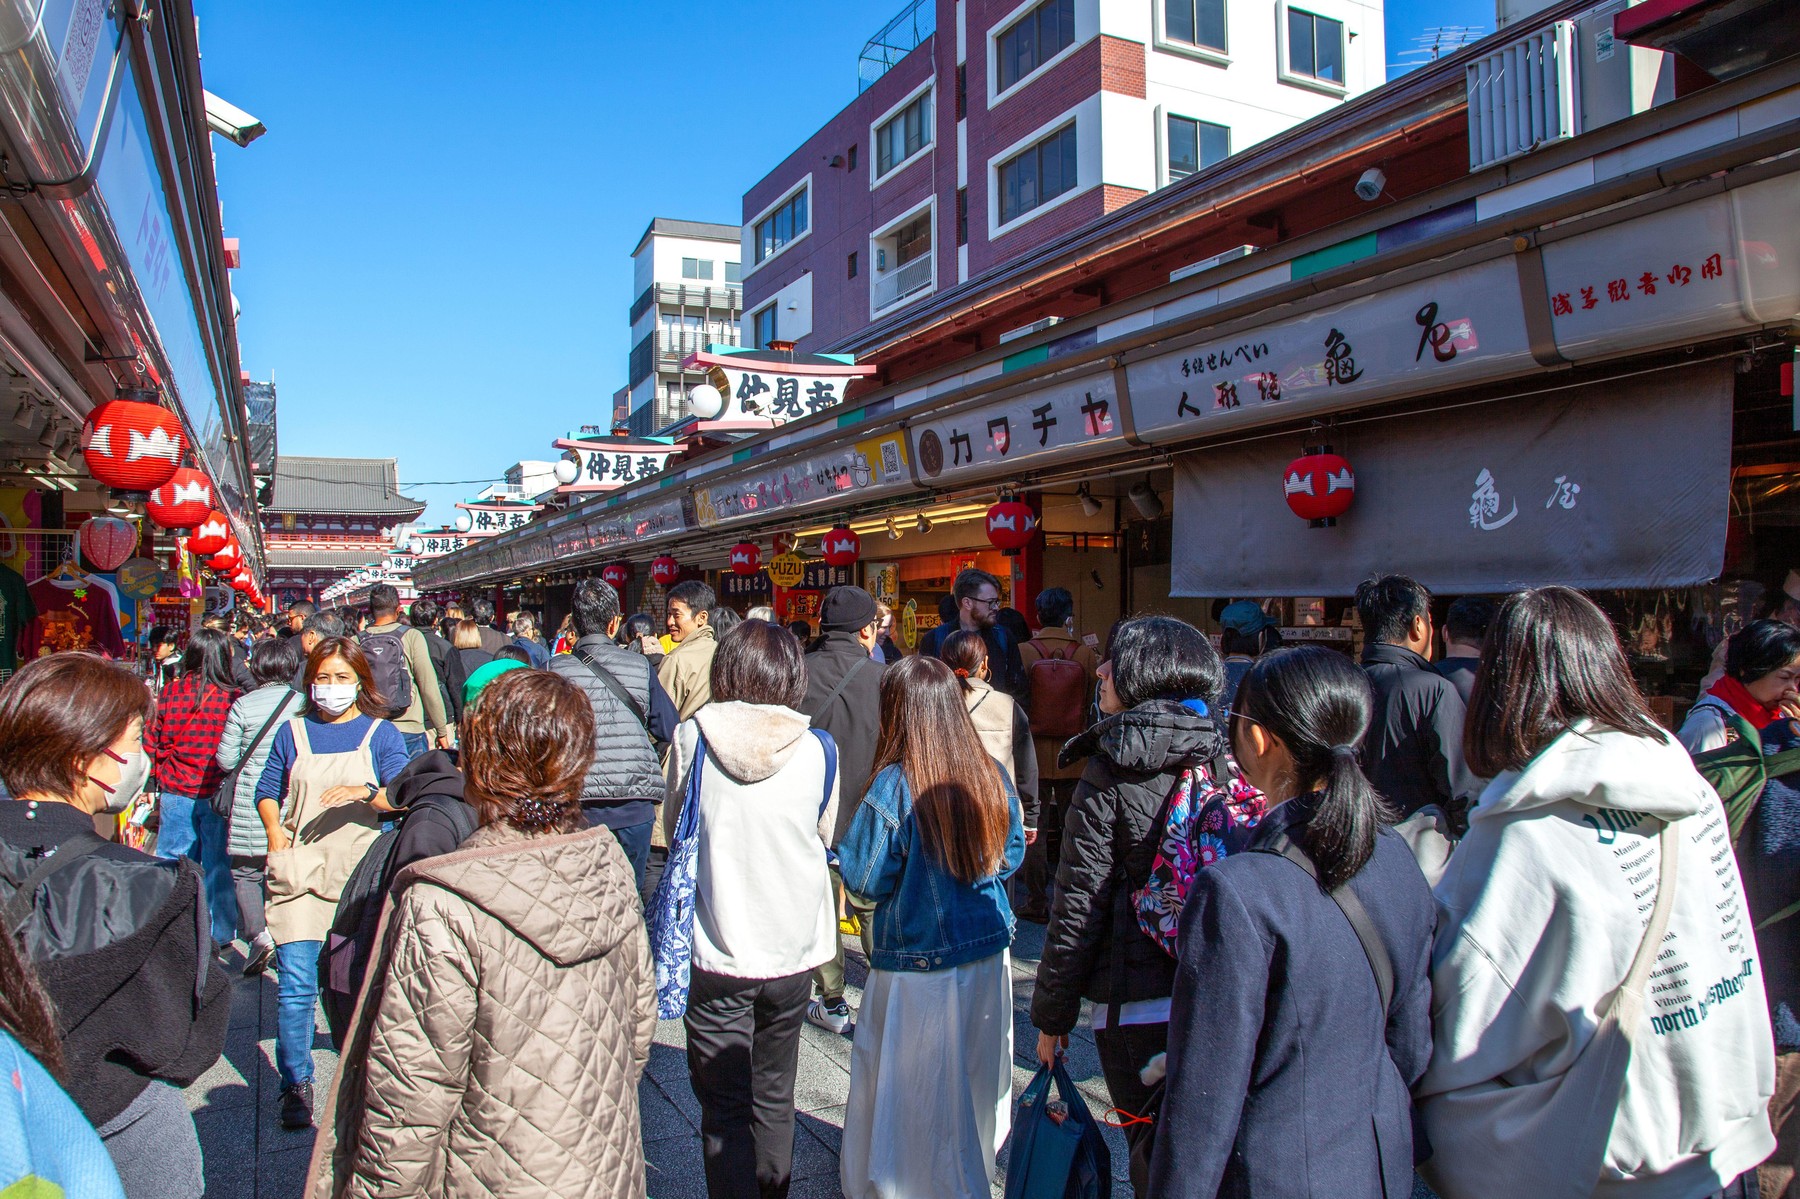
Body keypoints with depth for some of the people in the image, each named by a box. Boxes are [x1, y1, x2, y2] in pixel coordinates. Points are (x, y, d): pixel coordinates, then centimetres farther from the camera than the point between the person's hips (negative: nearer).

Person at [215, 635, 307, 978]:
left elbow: (226, 760, -3)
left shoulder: (243, 705, -6)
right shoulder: (303, 703, -3)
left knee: (246, 872, 9)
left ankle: (258, 933, -8)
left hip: (250, 803, -2)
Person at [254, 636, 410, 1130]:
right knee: (296, 983, -6)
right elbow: (267, 791, 15)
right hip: (300, 869, 1)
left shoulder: (380, 734, 2)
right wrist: (275, 831, -2)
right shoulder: (293, 733, 9)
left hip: (361, 871, -1)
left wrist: (365, 793, -23)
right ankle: (295, 1084, 7)